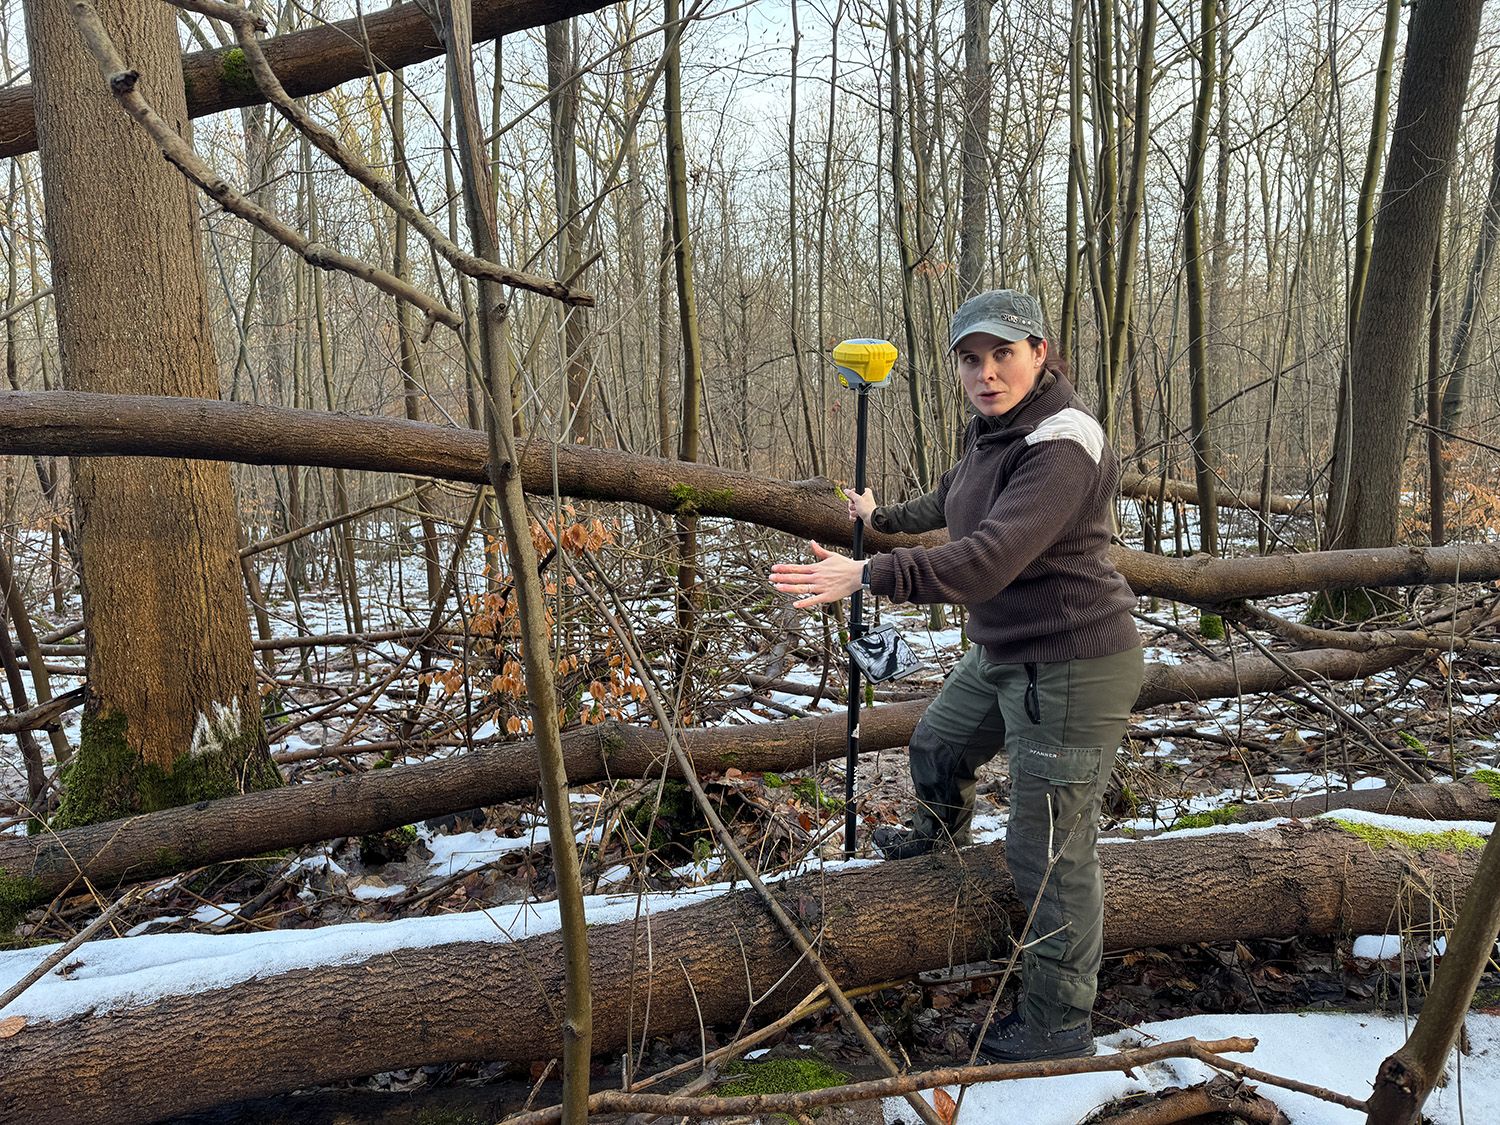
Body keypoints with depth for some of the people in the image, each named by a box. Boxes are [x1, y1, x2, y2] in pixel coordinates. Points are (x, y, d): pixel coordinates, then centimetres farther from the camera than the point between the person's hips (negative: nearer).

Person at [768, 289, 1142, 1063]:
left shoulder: (1061, 446, -26)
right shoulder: (993, 431, 6)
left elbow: (986, 560, -36)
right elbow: (950, 501, 27)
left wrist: (869, 576, -38)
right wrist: (882, 517, 42)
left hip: (1072, 671, -10)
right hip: (1004, 655, 10)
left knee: (1051, 855, 0)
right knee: (937, 745, 30)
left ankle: (1058, 1027, 18)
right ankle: (938, 841, 62)